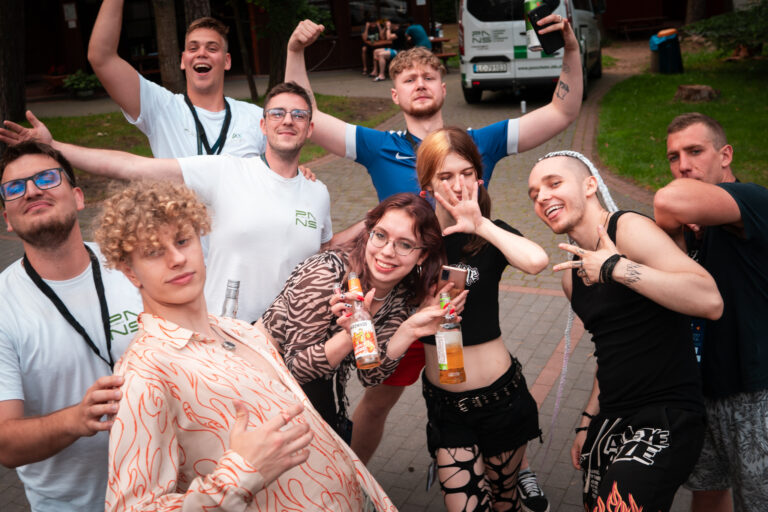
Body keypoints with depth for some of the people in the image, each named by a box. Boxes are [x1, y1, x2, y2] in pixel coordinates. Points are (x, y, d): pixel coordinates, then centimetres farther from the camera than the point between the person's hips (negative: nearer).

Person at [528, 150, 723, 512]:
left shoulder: (630, 228, -13)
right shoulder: (572, 274, 12)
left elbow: (710, 302, -26)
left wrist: (616, 267, -26)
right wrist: (588, 423, 20)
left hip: (665, 421, -8)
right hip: (611, 422, 8)